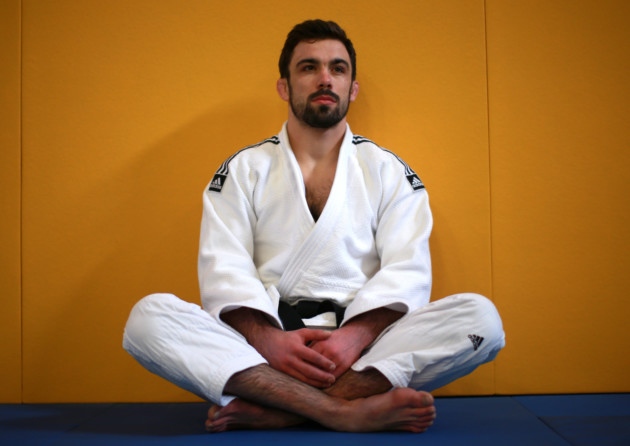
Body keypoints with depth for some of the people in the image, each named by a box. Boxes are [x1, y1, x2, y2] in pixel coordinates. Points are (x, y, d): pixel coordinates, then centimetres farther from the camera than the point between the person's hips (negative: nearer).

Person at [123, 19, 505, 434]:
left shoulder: (390, 171, 11)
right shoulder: (242, 170, 11)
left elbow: (406, 270, -1)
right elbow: (224, 269, -2)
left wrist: (356, 336, -21)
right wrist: (266, 339, -21)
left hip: (366, 345, 1)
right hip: (258, 346, 0)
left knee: (480, 317, -25)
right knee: (149, 317, -25)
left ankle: (269, 411, -31)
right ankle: (348, 409, -35)